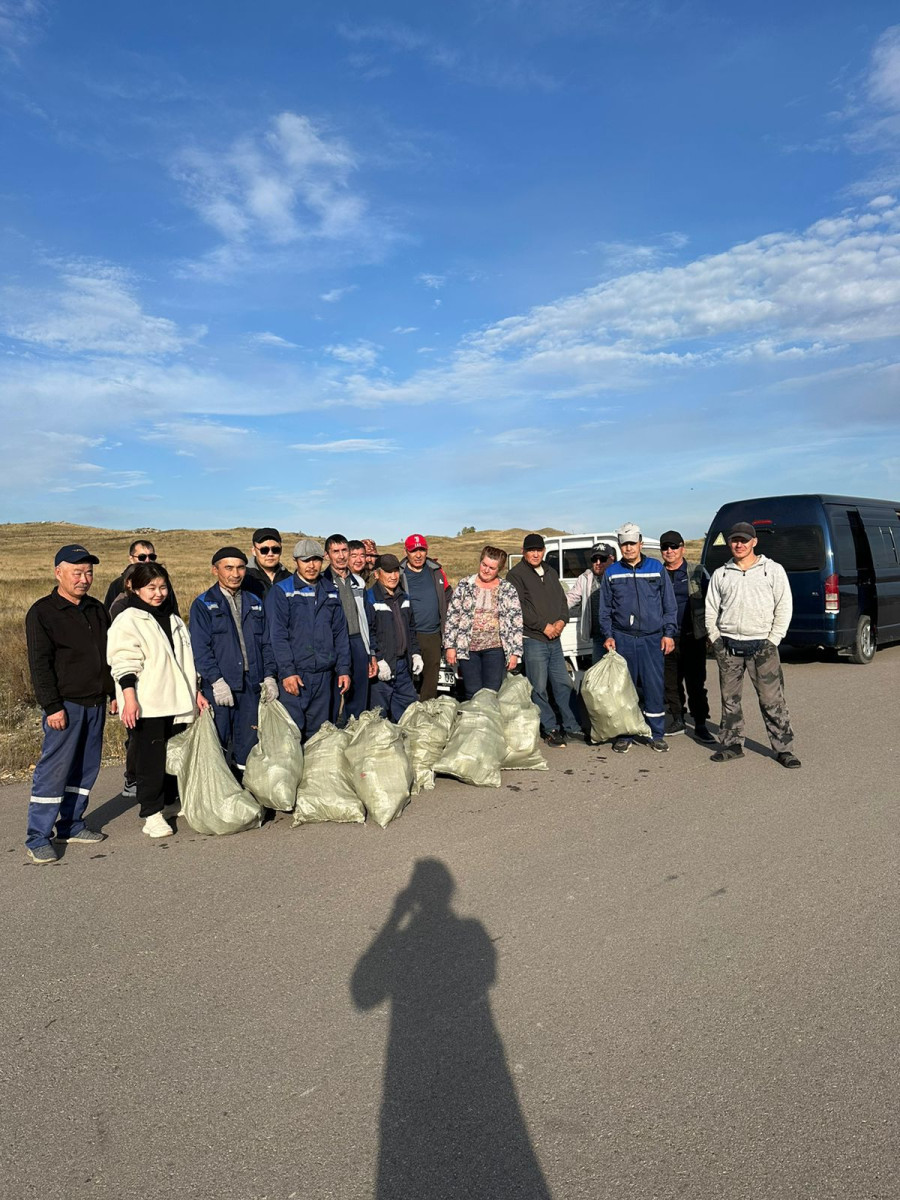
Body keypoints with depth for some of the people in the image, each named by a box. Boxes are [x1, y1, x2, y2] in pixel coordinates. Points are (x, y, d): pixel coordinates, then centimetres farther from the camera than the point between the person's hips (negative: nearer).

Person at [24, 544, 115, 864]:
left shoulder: (97, 609, 13)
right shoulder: (43, 612, -6)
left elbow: (110, 655, 19)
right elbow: (40, 664, -11)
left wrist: (113, 693, 15)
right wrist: (52, 706, -16)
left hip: (95, 704, 7)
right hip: (66, 705, -6)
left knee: (86, 768, 11)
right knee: (53, 770, -5)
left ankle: (71, 825, 22)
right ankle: (38, 838, 3)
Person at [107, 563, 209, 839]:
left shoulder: (173, 619, 18)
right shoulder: (127, 620, -4)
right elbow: (124, 664, -11)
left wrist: (196, 692, 20)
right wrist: (129, 699, -20)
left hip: (176, 702, 7)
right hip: (146, 705, -7)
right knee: (151, 759, -5)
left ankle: (170, 801, 26)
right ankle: (152, 815, 1)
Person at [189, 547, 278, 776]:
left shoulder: (254, 603, 15)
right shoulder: (203, 604, 1)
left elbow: (265, 643, 16)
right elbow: (200, 648, -7)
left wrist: (269, 676, 5)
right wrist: (216, 680, -16)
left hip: (251, 684, 4)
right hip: (220, 685, -4)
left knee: (248, 744, 9)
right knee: (217, 745, 0)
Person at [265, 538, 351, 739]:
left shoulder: (331, 592, 13)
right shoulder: (281, 592, -2)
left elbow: (341, 633, 14)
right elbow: (277, 636, -8)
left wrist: (343, 669, 7)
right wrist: (287, 671, -15)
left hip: (324, 674, 5)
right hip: (294, 675, -4)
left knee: (319, 731, 11)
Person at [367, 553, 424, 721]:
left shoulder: (403, 597, 14)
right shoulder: (370, 599, -10)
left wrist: (415, 653, 13)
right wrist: (377, 661, -20)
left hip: (403, 666, 7)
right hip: (381, 668, -7)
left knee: (409, 707, 14)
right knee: (379, 715, 0)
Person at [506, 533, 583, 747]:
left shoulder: (551, 573, 18)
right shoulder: (516, 575, -5)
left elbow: (562, 599, 18)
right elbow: (519, 607, -14)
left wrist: (562, 620, -2)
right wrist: (544, 626, -14)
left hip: (554, 639, 7)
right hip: (532, 640, -6)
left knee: (564, 684, 10)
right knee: (539, 688, -1)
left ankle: (572, 726, 20)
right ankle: (550, 729, 9)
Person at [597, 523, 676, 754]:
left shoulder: (657, 568, 6)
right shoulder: (612, 573, 8)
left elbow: (669, 605, 8)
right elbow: (604, 609, 12)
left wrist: (668, 633, 2)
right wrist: (608, 635, 2)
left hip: (653, 639, 0)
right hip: (622, 638, 1)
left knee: (655, 687, 1)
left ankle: (657, 735, 13)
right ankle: (624, 735, 14)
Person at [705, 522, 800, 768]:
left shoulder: (773, 570, 3)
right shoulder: (720, 574, 11)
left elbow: (784, 607, 1)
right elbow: (711, 609, 14)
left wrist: (772, 641, -6)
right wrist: (716, 639, 4)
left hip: (761, 645, -3)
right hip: (728, 646, 3)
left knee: (772, 699, -3)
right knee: (729, 699, 8)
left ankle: (784, 748, 5)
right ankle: (732, 744, 19)